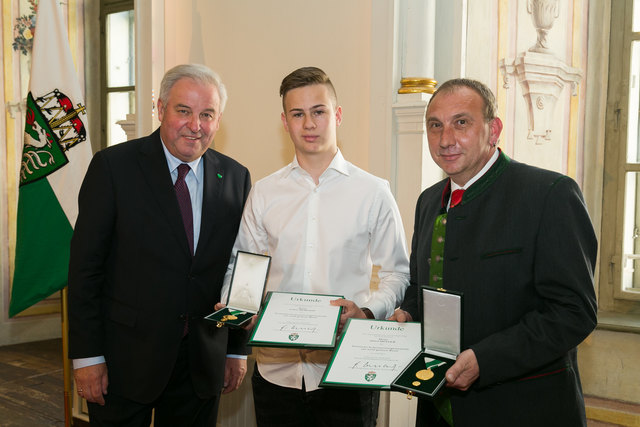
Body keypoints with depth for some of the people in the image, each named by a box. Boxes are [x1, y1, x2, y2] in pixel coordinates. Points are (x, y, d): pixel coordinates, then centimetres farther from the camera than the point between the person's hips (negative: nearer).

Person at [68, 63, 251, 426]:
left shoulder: (236, 178, 2)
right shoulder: (113, 167, -7)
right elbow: (85, 265, -8)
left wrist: (238, 351, 7)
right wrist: (86, 356, -10)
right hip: (125, 359, -2)